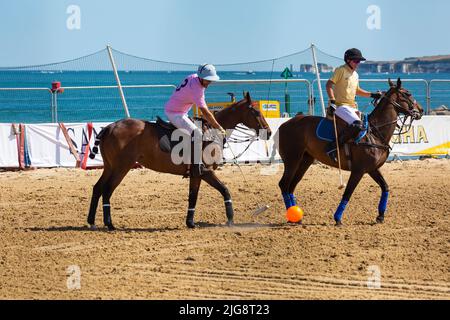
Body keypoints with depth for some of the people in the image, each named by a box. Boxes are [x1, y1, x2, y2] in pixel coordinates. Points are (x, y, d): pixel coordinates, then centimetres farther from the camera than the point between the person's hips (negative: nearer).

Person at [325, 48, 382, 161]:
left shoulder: (355, 74, 20)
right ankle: (333, 147, -29)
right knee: (356, 124, -31)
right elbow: (329, 85, -12)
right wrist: (332, 101, -24)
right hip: (340, 106, -9)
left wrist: (372, 95, 22)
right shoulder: (341, 70, -5)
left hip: (352, 107, 9)